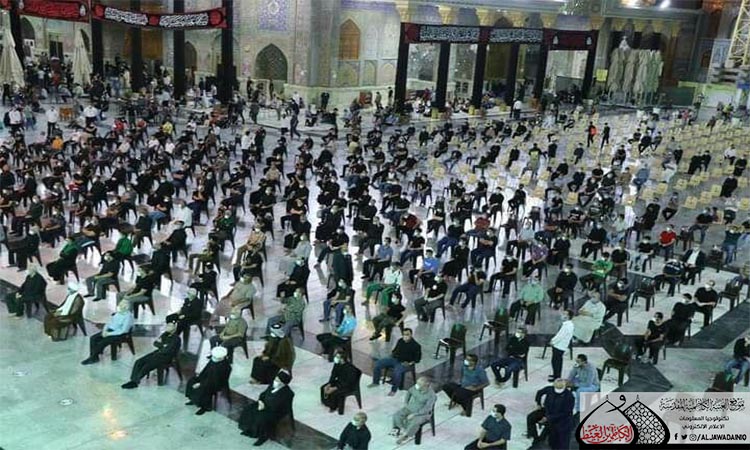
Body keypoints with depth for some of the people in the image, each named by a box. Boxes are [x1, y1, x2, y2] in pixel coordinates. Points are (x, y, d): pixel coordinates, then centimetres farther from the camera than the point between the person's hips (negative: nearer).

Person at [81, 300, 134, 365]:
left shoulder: (128, 316, -16)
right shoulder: (118, 313, 9)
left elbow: (123, 331, -20)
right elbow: (110, 322, 14)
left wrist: (109, 334, -19)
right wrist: (105, 330, -6)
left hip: (118, 334, -8)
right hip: (109, 330, 8)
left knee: (102, 342, -24)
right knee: (93, 338, -8)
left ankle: (92, 358, -5)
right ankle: (94, 357, -5)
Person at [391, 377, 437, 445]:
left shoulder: (431, 395, -25)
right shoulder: (416, 387, -10)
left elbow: (427, 409, -25)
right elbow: (409, 392, 12)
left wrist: (414, 414, -26)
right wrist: (405, 403, 5)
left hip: (422, 413, -5)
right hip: (410, 408, 5)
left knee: (413, 423, -32)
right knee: (396, 415, -16)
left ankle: (404, 435, -8)